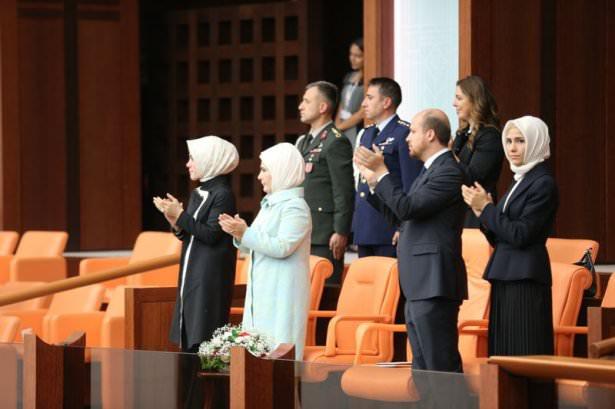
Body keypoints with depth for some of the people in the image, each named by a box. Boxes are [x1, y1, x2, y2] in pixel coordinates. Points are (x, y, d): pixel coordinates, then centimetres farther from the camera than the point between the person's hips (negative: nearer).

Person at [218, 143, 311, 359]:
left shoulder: (296, 207, -12)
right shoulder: (269, 204, 17)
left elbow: (282, 247, -22)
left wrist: (246, 233, -20)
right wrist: (239, 234, 4)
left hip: (282, 292, -9)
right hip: (261, 290, 9)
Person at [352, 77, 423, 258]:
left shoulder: (405, 133, -8)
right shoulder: (366, 134, 19)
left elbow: (411, 184, -12)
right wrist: (355, 224, 17)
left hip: (389, 230, -8)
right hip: (364, 229, 8)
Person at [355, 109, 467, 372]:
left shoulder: (449, 172, -12)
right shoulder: (429, 171, 19)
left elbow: (408, 208, -19)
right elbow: (399, 215, 22)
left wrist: (382, 173, -12)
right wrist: (373, 180, 19)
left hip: (433, 285, -10)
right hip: (419, 285, 10)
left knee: (442, 366, -11)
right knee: (422, 368, 12)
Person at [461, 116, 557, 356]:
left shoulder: (543, 184, -9)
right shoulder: (519, 181, 18)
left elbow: (520, 235, -16)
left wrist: (486, 208, -10)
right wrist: (483, 212, 1)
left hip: (526, 281, -9)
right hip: (505, 279, 9)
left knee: (523, 352, -10)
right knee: (503, 354, 7)